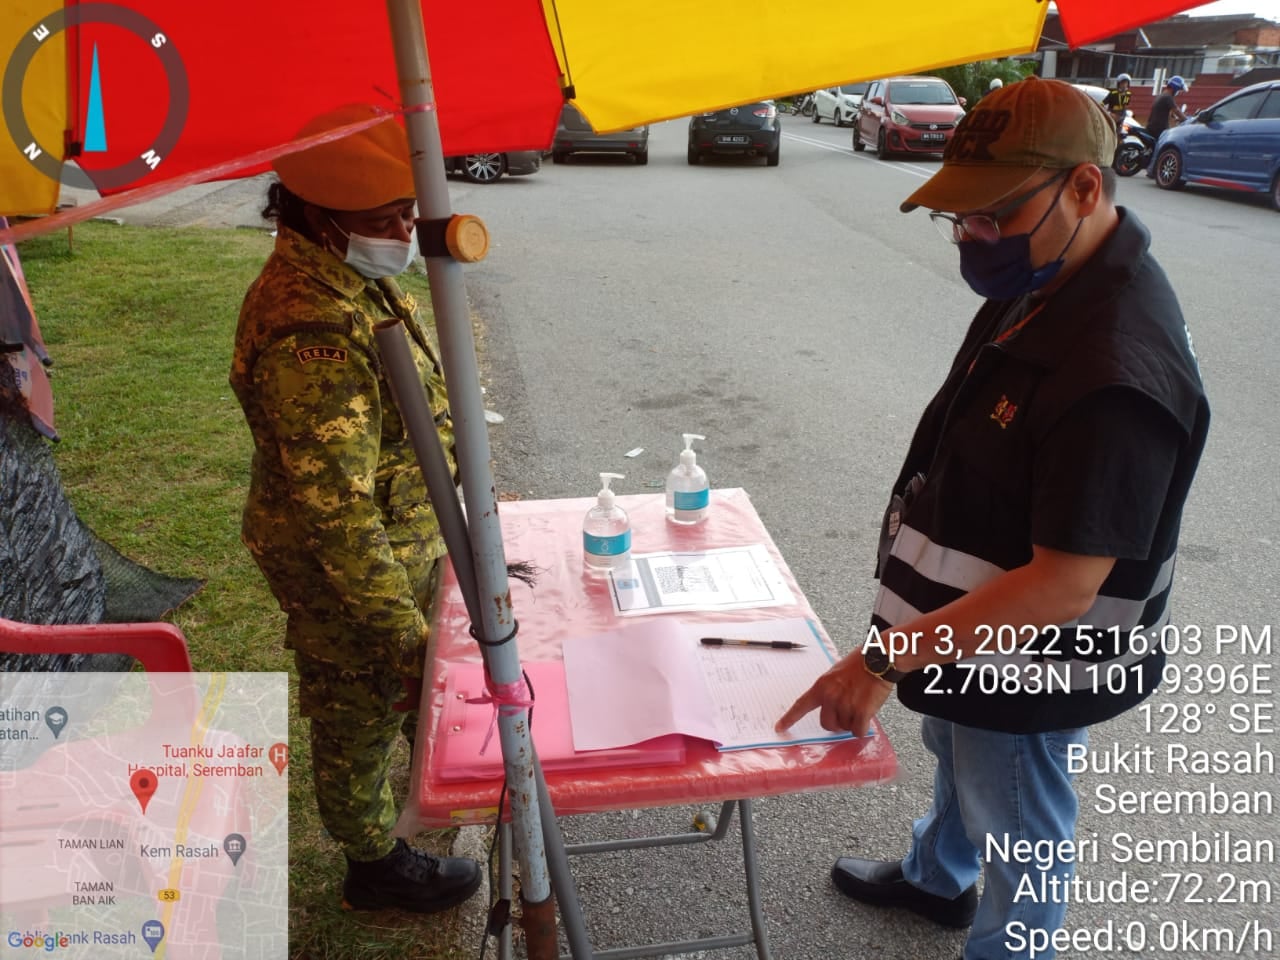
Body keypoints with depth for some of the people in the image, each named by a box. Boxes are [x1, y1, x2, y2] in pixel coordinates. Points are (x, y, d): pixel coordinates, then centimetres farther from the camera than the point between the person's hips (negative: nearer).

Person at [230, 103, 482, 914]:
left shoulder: (357, 275, 0)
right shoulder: (312, 332, -33)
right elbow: (335, 510, -33)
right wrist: (401, 631, -28)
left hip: (405, 538, 9)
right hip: (346, 567, -9)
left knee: (421, 683, 31)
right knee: (363, 714, 14)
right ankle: (377, 864, 38)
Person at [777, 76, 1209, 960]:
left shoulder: (1120, 368, -34)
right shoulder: (1045, 280, -4)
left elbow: (1063, 587, -33)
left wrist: (887, 658, -32)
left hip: (1028, 663, -9)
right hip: (969, 632, 10)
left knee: (1019, 839, 16)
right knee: (953, 757, 32)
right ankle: (936, 879, 60)